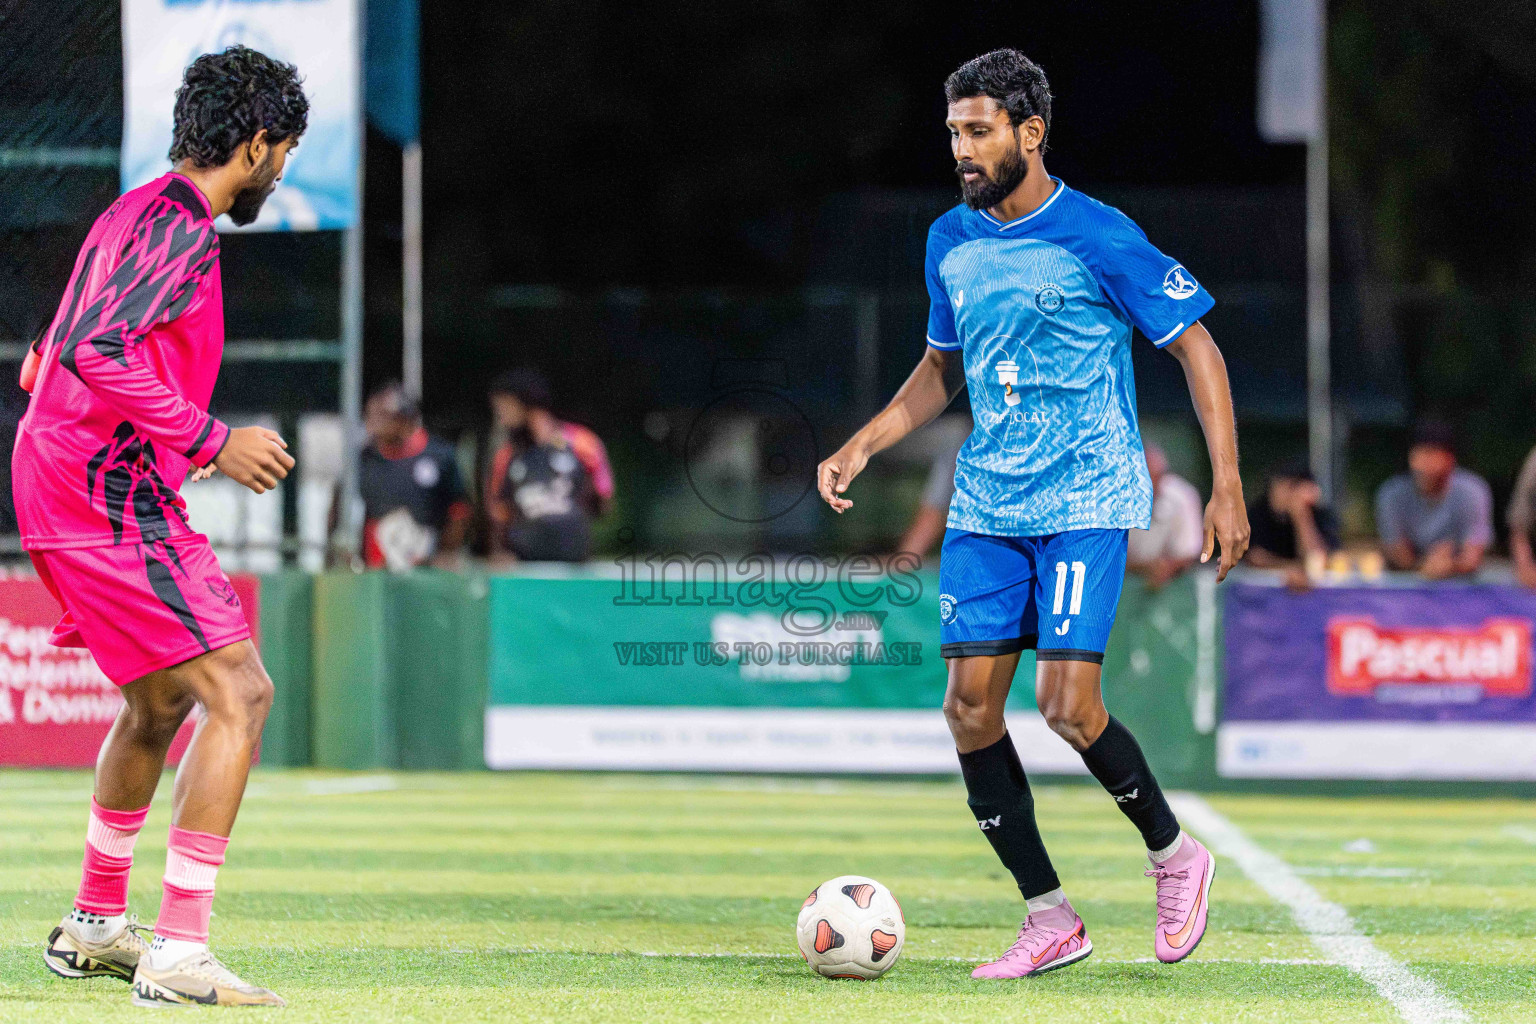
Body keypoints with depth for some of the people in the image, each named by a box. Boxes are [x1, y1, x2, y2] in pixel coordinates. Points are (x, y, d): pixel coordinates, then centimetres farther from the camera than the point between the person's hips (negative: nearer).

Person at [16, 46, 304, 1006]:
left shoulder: (132, 214, 18)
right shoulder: (179, 225, -13)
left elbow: (49, 362, 25)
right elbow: (95, 352, -26)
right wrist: (210, 440, -22)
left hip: (59, 490, 11)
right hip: (112, 496, -11)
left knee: (161, 701, 25)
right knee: (239, 693, -14)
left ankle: (94, 926, 37)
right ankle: (180, 954, -19)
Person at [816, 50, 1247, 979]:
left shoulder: (1098, 238, -10)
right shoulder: (951, 242, 8)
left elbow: (1196, 347, -5)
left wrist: (1228, 485, -11)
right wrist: (862, 447, 10)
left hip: (1087, 502, -6)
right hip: (985, 508, 6)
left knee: (1067, 704, -17)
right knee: (971, 707, -4)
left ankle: (1175, 856, 9)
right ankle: (1050, 919, 7)